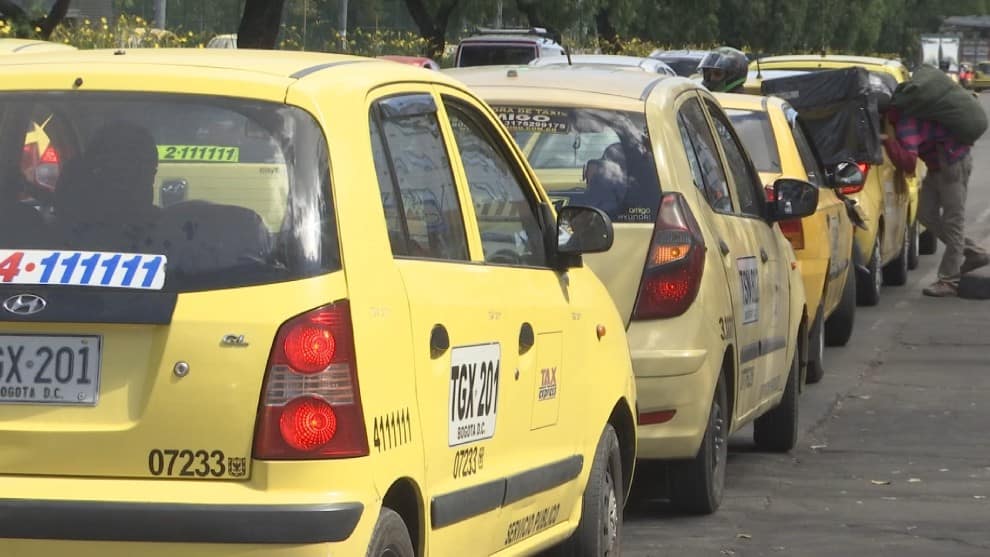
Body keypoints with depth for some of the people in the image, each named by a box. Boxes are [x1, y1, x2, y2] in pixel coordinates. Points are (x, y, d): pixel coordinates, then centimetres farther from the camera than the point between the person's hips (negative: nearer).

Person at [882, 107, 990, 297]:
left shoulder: (905, 123, -31)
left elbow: (909, 164, -39)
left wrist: (887, 140, -45)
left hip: (953, 162, -10)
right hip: (937, 167, 10)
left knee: (953, 220, -6)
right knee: (927, 214, 10)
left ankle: (950, 280, -5)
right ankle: (974, 254, 20)